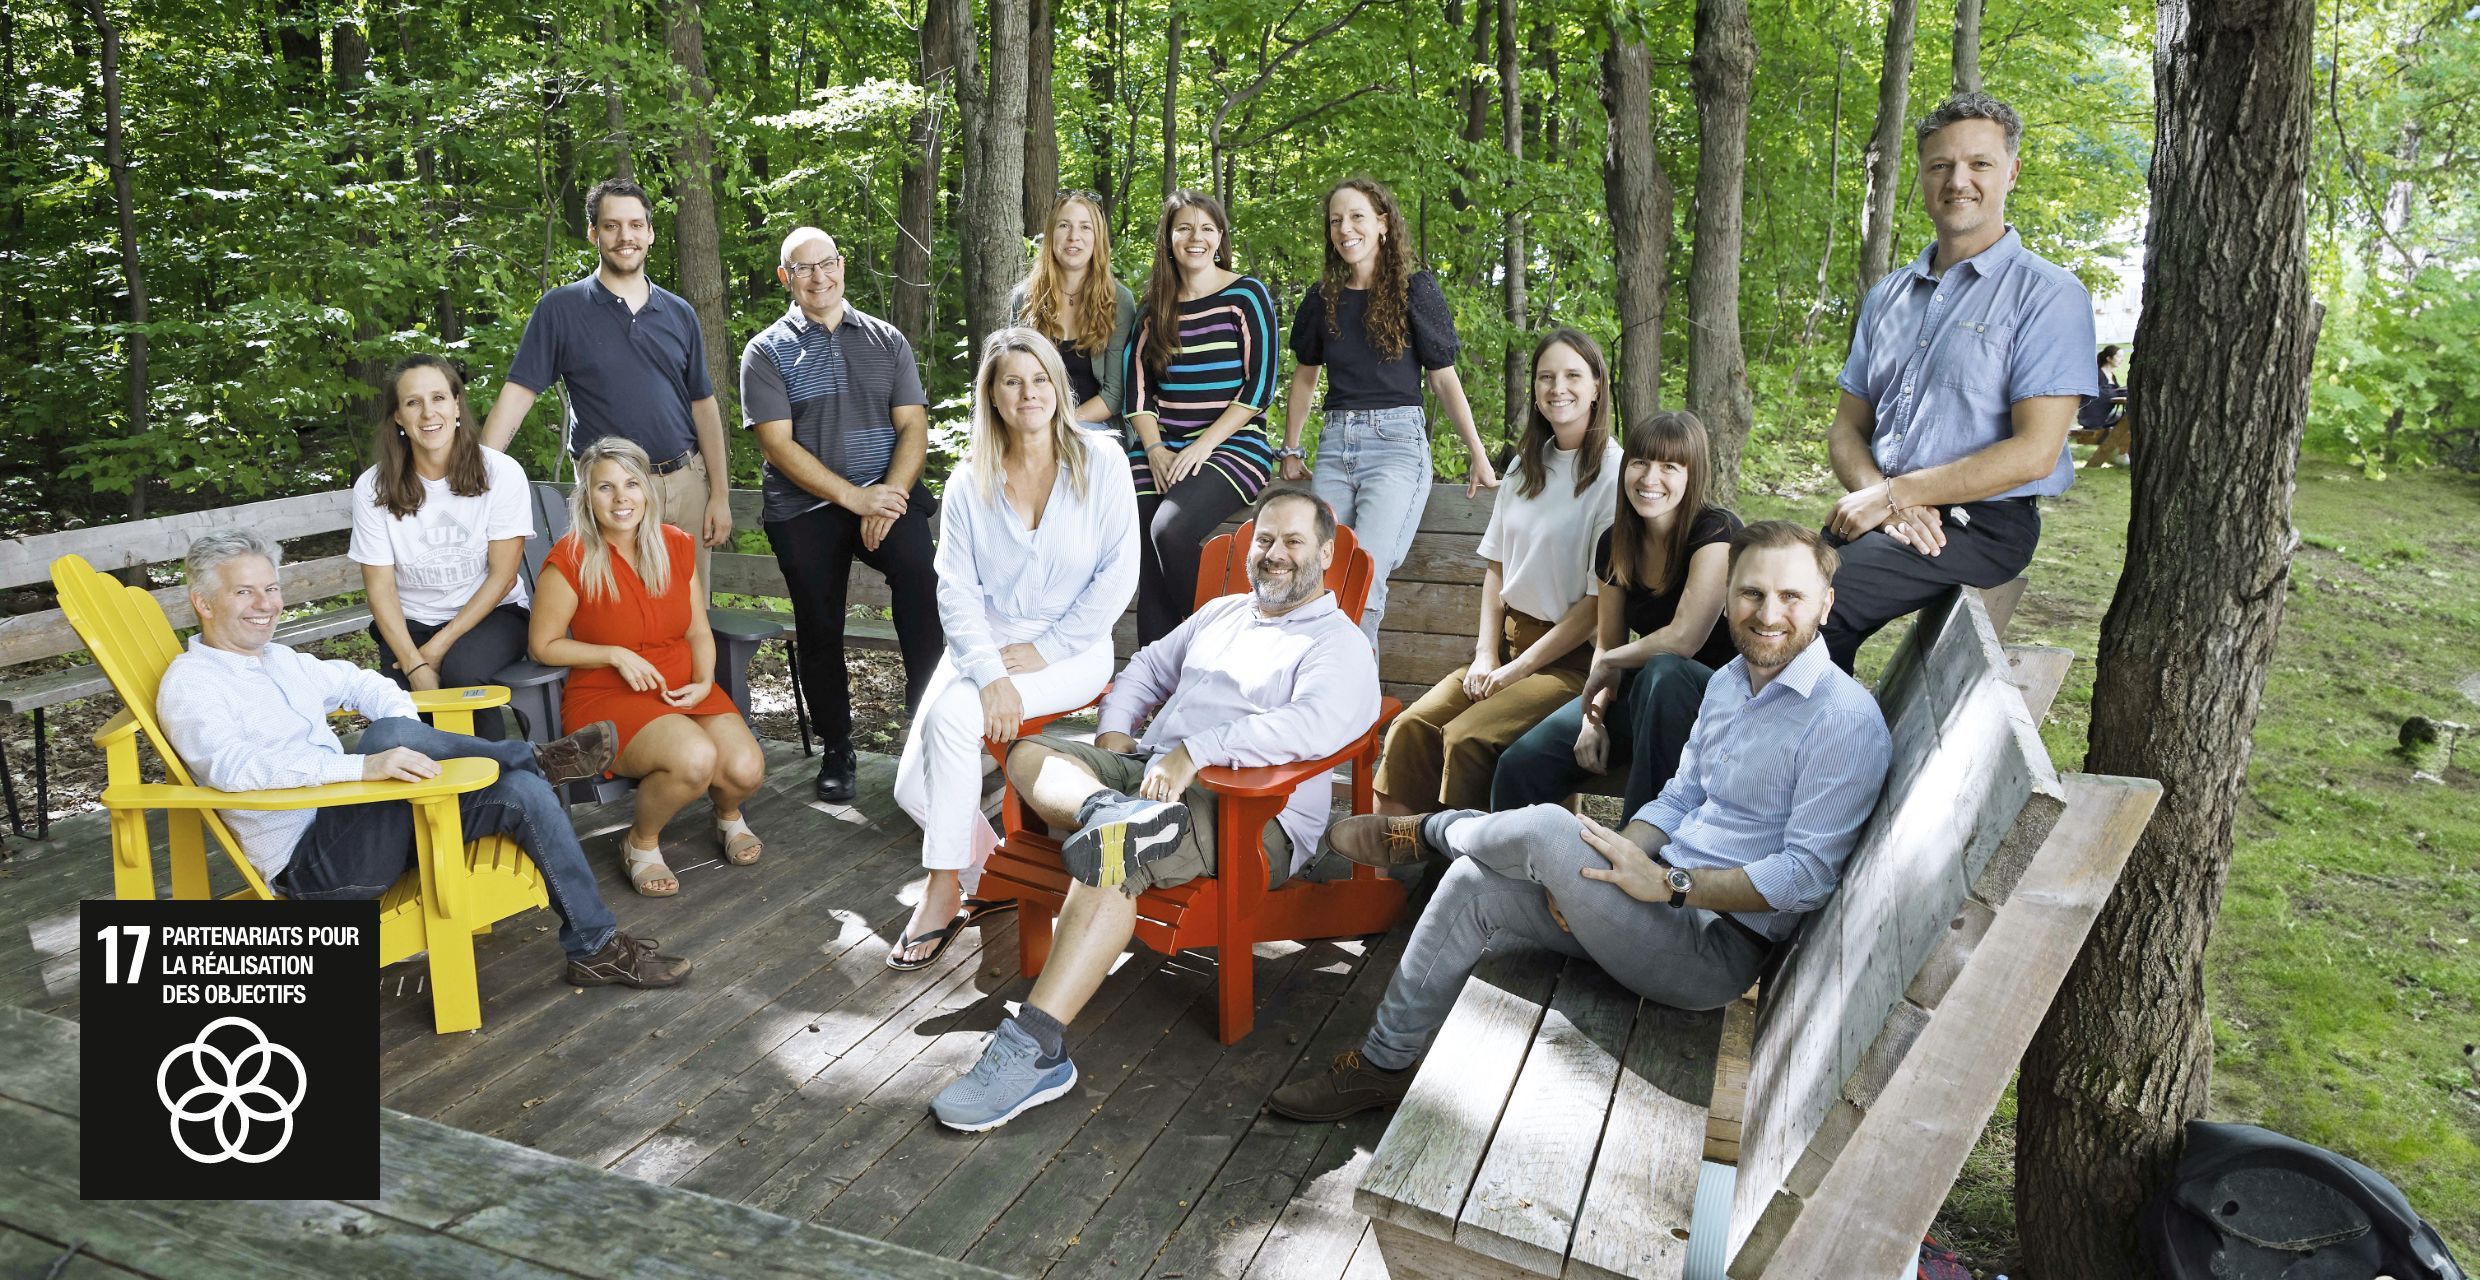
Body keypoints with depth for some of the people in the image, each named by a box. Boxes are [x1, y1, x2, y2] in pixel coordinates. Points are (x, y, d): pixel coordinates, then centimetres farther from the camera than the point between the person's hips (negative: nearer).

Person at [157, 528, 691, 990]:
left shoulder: (281, 660, 18)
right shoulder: (190, 683, -7)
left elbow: (360, 683, 30)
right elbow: (234, 766, -26)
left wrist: (408, 732, 5)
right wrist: (366, 764, -38)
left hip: (362, 830, 8)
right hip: (310, 864, -8)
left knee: (523, 792, -10)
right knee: (391, 732, -33)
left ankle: (597, 947, -6)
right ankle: (533, 757, -12)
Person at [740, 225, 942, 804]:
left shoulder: (886, 340, 13)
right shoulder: (767, 352, 6)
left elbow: (913, 426, 6)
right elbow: (778, 445, -4)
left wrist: (890, 496, -12)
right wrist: (855, 497, -13)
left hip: (888, 495, 0)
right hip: (806, 507, 0)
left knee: (920, 574, -28)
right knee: (819, 627, -2)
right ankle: (836, 750, 16)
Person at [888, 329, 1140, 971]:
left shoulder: (1100, 461, -1)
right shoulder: (970, 481, 5)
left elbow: (1119, 574, -6)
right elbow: (956, 589, -4)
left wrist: (1042, 651, -12)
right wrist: (990, 675, -21)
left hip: (1071, 649, -3)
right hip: (981, 643, 4)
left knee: (952, 715, -29)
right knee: (915, 787, -15)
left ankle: (944, 892, -15)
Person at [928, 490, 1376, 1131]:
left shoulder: (1339, 643, -1)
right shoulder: (1223, 611, 26)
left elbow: (1313, 725, -21)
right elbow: (1148, 667, 34)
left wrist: (1195, 752, -26)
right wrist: (1114, 729, 12)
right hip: (1149, 771, 8)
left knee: (1109, 851, -34)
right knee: (1029, 754, -12)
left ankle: (1035, 1050, -37)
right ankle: (1109, 807, -45)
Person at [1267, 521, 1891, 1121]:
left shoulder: (1845, 720, -17)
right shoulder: (1728, 681, 11)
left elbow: (1809, 875, -21)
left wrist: (1668, 884, -24)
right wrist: (1593, 873, -3)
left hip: (1720, 947, -8)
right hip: (1663, 903, 8)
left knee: (1544, 828, -24)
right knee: (1473, 885, -7)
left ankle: (1429, 833, 12)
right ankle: (1385, 1063, 7)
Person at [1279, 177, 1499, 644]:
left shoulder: (1414, 289, 2)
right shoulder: (1323, 298, 13)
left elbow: (1444, 379, 4)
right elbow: (1305, 376, 24)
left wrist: (1479, 459, 3)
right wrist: (1290, 452, 22)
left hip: (1396, 443, -4)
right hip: (1334, 445, 4)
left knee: (1365, 578, -21)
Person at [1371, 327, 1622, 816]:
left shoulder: (1614, 472, -9)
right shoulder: (1527, 465, 12)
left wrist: (1520, 668, -12)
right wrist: (1486, 656, 1)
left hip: (1575, 657, -6)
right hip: (1510, 642, 6)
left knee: (1468, 738, -27)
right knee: (1412, 728, -16)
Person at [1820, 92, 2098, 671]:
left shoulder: (2049, 294, -3)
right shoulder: (1888, 295, 17)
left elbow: (2033, 452, -12)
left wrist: (1891, 494, -13)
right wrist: (1887, 501, -8)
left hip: (1983, 522, -5)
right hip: (1886, 511, 6)